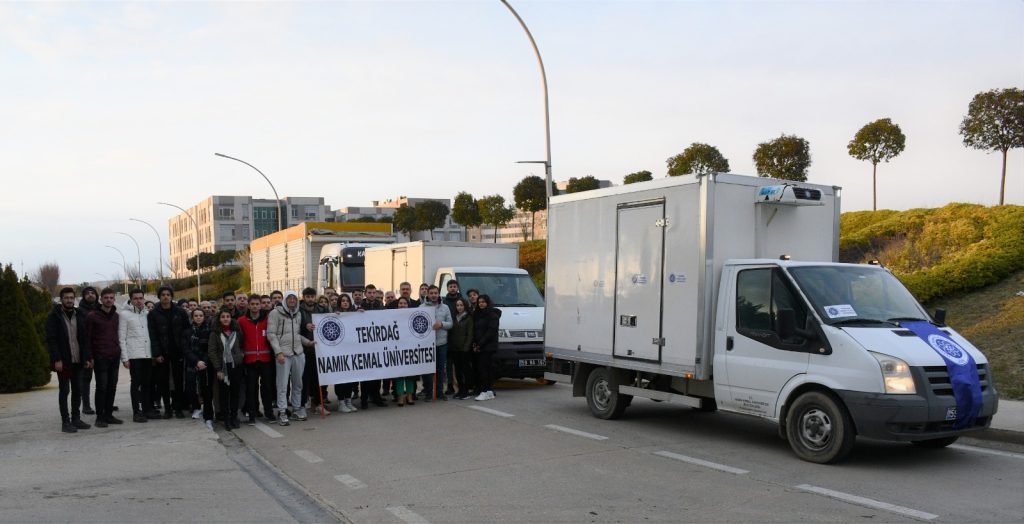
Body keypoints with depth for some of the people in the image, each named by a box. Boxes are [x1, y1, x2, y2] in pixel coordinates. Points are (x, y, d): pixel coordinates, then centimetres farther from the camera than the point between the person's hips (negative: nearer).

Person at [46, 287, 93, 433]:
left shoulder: (79, 316, 10)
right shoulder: (54, 316, -4)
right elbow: (51, 339, -10)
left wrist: (87, 357, 4)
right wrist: (57, 359, -18)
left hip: (78, 360, 5)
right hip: (63, 361, -5)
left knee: (77, 390, 9)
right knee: (64, 390, 0)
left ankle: (76, 419, 17)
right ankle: (65, 422, 4)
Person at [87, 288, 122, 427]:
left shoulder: (116, 316, 12)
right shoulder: (92, 316, -4)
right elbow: (87, 338, -4)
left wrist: (119, 351, 9)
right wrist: (90, 357, -9)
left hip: (114, 357, 5)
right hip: (100, 357, -5)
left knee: (112, 387, 8)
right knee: (101, 387, -4)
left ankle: (108, 415, 15)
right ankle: (100, 417, 3)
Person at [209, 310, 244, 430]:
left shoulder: (237, 332, 9)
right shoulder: (215, 333, 1)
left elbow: (242, 346, 17)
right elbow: (212, 351, -3)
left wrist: (240, 355, -3)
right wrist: (218, 369, -9)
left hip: (236, 366, 2)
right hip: (222, 367, -2)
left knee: (235, 392, 4)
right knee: (224, 393, 0)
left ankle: (234, 417, 12)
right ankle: (226, 419, 7)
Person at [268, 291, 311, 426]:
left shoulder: (298, 314, 15)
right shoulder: (275, 313, -3)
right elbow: (271, 334, -7)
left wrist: (308, 342, 7)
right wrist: (278, 352, -14)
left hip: (298, 353, 6)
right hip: (283, 354, -5)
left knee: (298, 383, 11)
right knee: (282, 384, -4)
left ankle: (298, 409, 20)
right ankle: (282, 412, 0)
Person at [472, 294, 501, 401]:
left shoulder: (493, 314, -5)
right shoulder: (477, 314, 18)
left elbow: (491, 331, -13)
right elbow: (474, 331, 17)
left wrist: (480, 344, -14)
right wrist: (474, 344, 2)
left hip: (488, 347, -7)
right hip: (478, 347, 7)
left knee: (483, 367, -12)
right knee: (482, 368, 6)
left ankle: (485, 391, -12)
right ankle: (489, 392, 11)